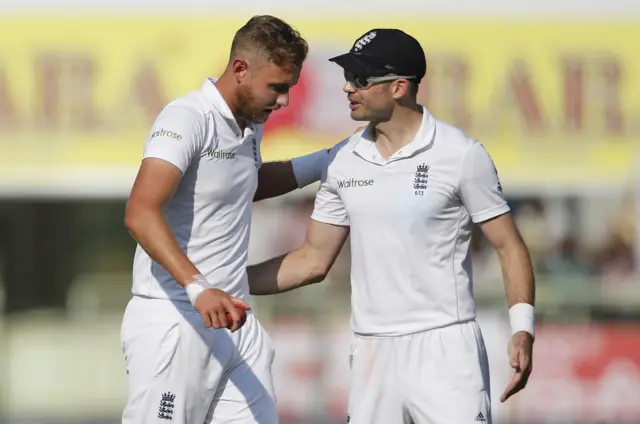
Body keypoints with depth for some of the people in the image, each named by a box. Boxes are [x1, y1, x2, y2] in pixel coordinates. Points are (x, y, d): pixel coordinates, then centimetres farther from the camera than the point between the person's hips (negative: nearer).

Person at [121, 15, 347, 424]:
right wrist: (197, 287, -37)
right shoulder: (187, 118, -13)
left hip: (235, 322, 8)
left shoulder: (251, 125, 15)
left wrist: (324, 162, 27)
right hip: (175, 323, -8)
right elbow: (141, 214, -26)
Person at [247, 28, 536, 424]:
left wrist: (523, 330, -14)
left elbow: (509, 246, -3)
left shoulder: (460, 154, -6)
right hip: (371, 354, 5)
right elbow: (313, 260, 15)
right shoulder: (344, 161, 9)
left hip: (445, 347, -5)